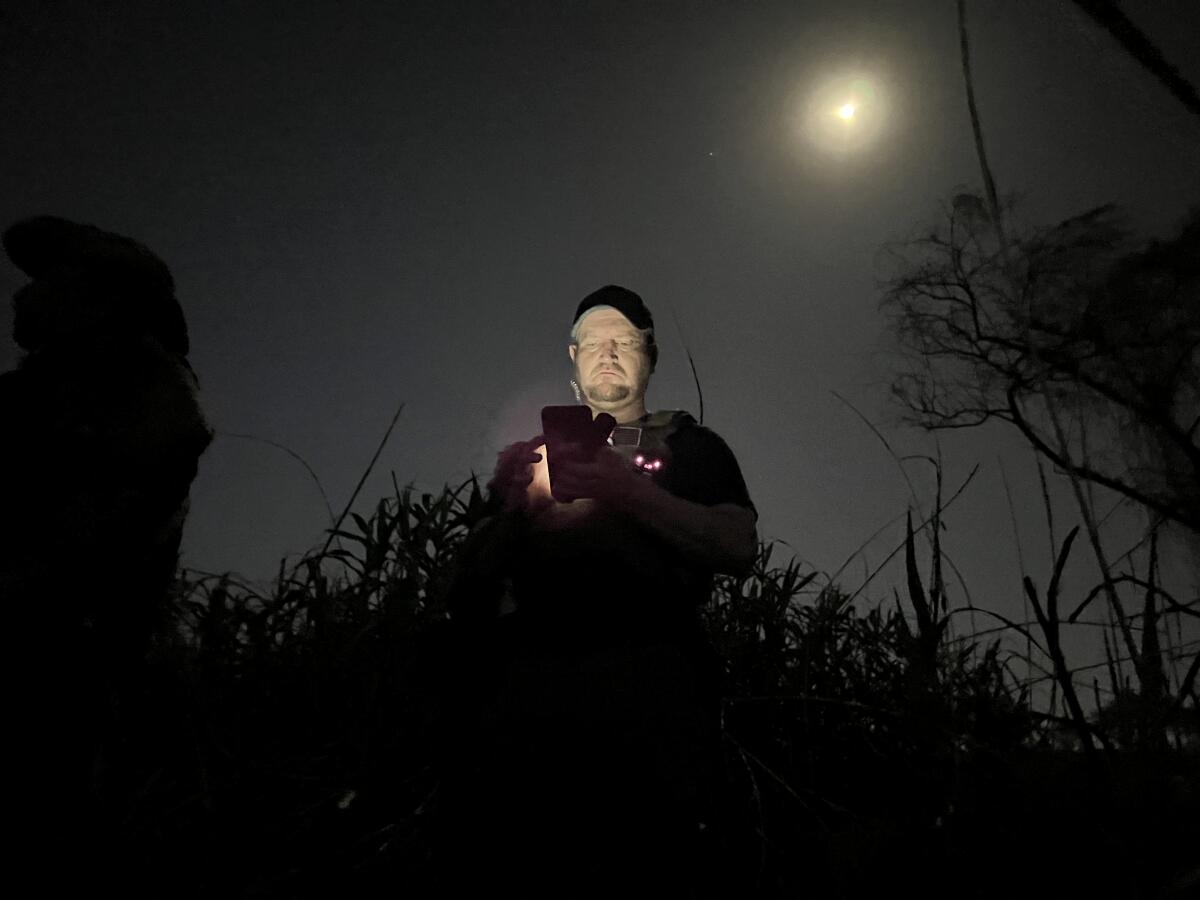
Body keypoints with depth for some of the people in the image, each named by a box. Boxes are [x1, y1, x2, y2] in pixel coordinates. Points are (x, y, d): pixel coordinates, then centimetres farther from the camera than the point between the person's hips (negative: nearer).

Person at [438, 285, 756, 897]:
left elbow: (738, 548, -1)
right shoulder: (534, 453, 23)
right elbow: (470, 587, 17)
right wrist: (514, 511, -2)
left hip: (644, 670, -1)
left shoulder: (692, 447, 17)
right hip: (531, 674, 2)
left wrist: (631, 491, -9)